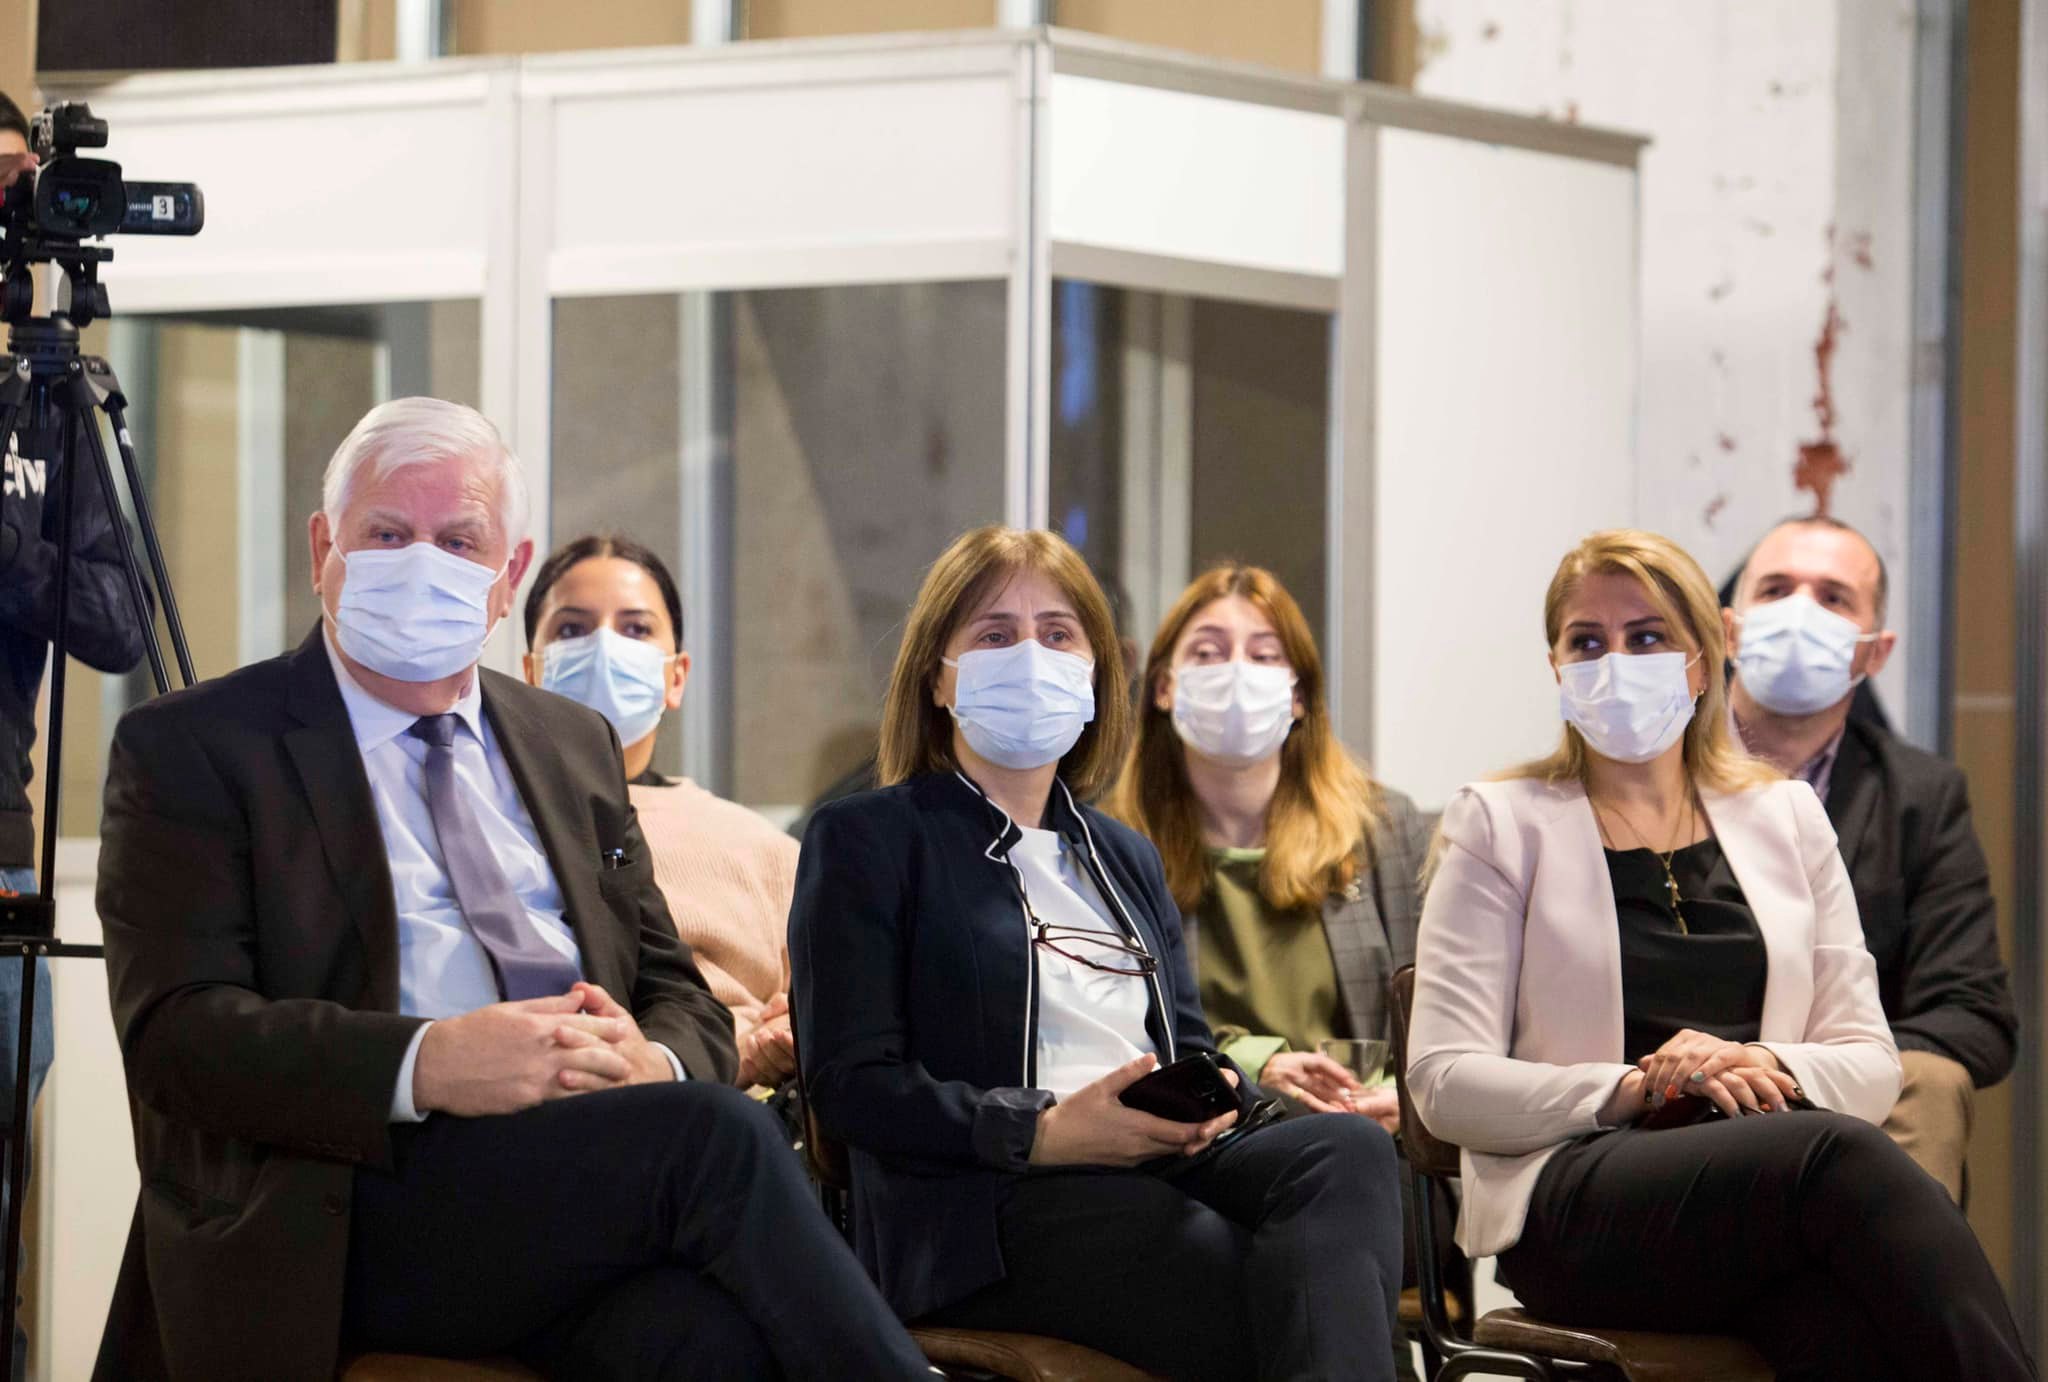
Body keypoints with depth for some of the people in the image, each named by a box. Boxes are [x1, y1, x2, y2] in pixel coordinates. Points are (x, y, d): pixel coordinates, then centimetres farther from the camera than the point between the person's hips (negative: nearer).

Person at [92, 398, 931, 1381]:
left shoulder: (574, 745, 25)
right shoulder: (191, 748, 7)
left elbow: (678, 995, 22)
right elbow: (178, 1028, -6)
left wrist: (654, 1065, -5)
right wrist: (425, 1066, -22)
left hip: (588, 1178, 4)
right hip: (349, 1213, -4)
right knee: (711, 1133, -30)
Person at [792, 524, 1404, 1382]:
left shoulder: (1127, 860, 32)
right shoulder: (867, 839, 10)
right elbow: (848, 1083, -2)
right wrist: (1041, 1132, -16)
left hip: (1160, 1164, 7)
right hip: (990, 1204, -6)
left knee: (1348, 1146, -31)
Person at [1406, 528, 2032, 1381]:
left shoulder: (1786, 816, 22)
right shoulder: (1500, 824, 13)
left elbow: (1870, 1063, 18)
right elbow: (1444, 1082, 3)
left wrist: (1772, 1070, -5)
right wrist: (1633, 1086, -11)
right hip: (1575, 1203, -2)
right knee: (1842, 1154, -36)